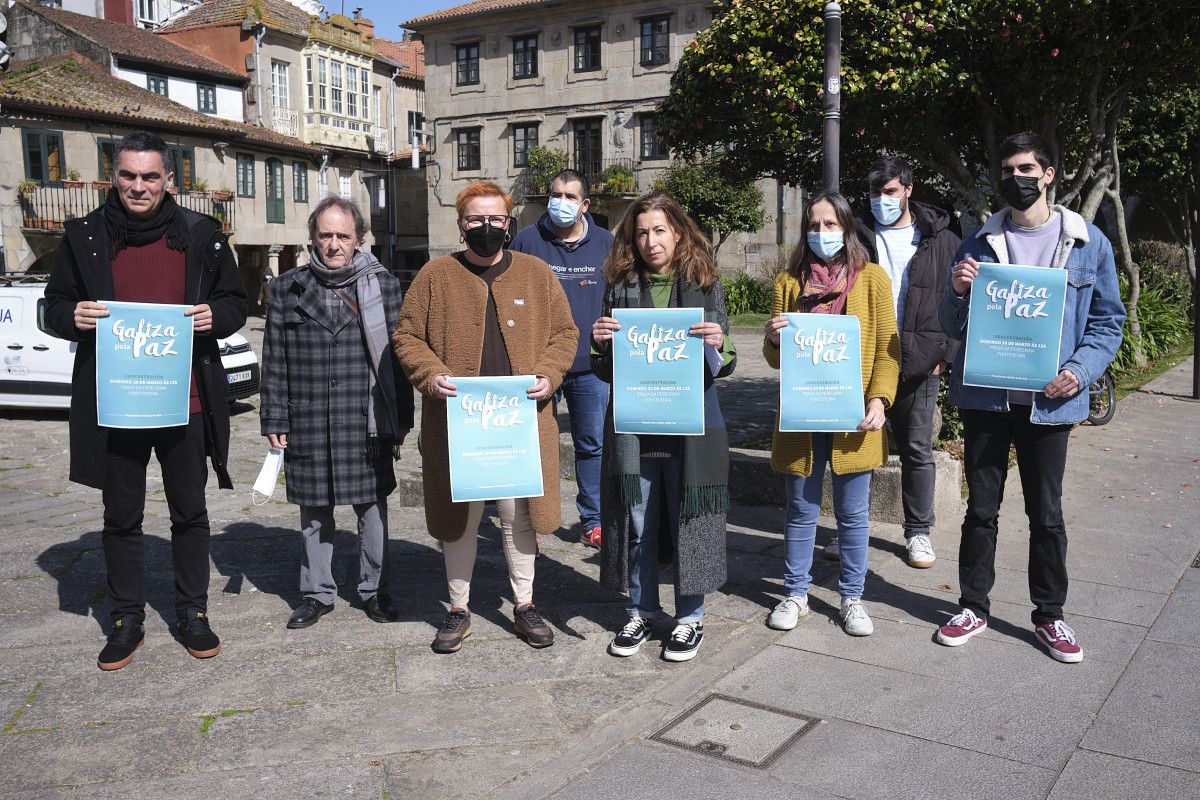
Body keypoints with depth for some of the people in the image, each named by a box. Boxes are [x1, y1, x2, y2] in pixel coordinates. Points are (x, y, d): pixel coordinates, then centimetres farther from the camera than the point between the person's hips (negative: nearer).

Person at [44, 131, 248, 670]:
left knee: (190, 513, 10)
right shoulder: (84, 236, 4)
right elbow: (54, 305, 10)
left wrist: (215, 316, -13)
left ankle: (192, 613, 25)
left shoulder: (201, 235, 3)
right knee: (121, 517, 11)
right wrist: (73, 316, -13)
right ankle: (127, 618, 26)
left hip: (185, 401, 0)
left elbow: (236, 301, 9)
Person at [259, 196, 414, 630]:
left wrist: (402, 418, 1)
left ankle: (374, 588, 25)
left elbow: (397, 354, 3)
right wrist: (274, 420, 3)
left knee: (372, 507, 9)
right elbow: (274, 360, 6)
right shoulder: (286, 288, 5)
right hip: (308, 424, 1)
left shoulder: (384, 285, 3)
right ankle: (317, 593, 27)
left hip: (368, 423, -1)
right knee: (314, 512, 12)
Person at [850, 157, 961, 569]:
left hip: (918, 363, -1)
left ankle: (918, 531, 20)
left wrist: (947, 353, -2)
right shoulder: (857, 234, 5)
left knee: (917, 450, 7)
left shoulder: (941, 240, 4)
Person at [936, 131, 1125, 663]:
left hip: (1048, 400, -1)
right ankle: (973, 607, 22)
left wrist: (1081, 370, -12)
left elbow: (1108, 319, 5)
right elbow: (953, 326, 8)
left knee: (1046, 513, 10)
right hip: (985, 395, 1)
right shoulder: (980, 242, 5)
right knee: (981, 508, 9)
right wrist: (959, 293, -14)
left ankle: (1049, 615, 25)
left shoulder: (1088, 242, 2)